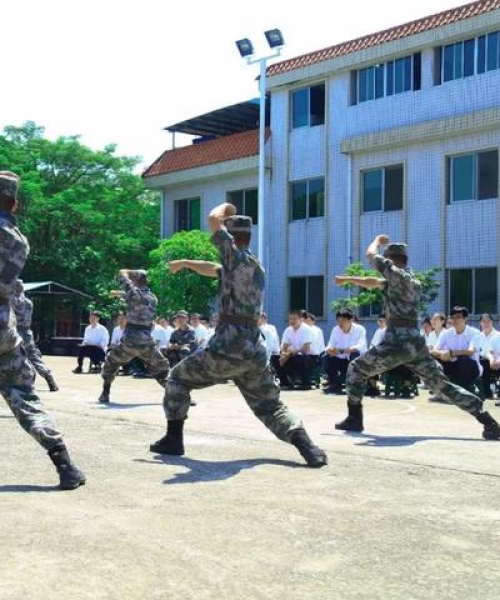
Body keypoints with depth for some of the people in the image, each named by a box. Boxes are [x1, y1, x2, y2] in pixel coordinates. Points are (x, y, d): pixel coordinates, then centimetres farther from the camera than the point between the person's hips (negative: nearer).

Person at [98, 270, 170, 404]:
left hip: (130, 340, -4)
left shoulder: (135, 292, -7)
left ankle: (105, 395, 15)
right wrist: (118, 293, 37)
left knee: (111, 363, 19)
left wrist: (134, 272, 17)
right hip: (147, 342, 4)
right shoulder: (153, 298, 11)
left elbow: (122, 273, 3)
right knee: (161, 368, 15)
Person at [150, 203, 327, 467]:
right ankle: (305, 445, -14)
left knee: (178, 378, 14)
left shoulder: (237, 257, -6)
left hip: (227, 347, -7)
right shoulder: (255, 267, 20)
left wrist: (226, 207, 9)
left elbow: (214, 219, -10)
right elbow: (213, 269, 34)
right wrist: (185, 263, 39)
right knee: (271, 406, 11)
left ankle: (174, 440, 14)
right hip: (254, 350, 7)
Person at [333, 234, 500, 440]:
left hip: (397, 343, -8)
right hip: (416, 343, 8)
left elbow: (371, 254, 2)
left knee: (356, 369, 9)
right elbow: (373, 283, 29)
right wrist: (348, 279, 31)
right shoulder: (412, 280, 19)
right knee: (442, 384, 8)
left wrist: (378, 240, 22)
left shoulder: (398, 275, -7)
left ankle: (354, 419, 8)